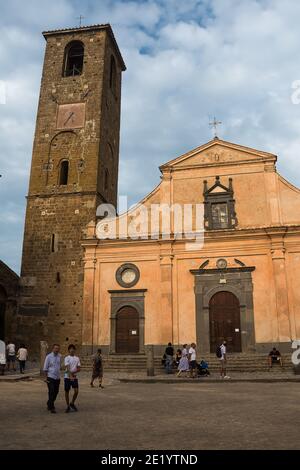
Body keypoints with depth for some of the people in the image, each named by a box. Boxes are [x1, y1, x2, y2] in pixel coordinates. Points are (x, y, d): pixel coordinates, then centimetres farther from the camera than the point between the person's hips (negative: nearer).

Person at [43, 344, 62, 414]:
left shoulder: (59, 356, 4)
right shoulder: (49, 357, -9)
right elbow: (45, 368, -5)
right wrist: (46, 378, -6)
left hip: (57, 377, 5)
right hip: (50, 377, -5)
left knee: (56, 392, 12)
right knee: (51, 392, -6)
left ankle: (49, 404, 33)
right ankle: (51, 408, 3)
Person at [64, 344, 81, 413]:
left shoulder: (77, 358, 6)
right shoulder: (67, 358, -5)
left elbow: (79, 369, 3)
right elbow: (67, 368, -19)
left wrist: (73, 372, -15)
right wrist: (70, 376, -32)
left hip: (75, 377, 3)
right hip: (67, 377, -3)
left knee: (76, 391, -7)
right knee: (67, 391, 3)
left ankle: (72, 403, 16)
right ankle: (68, 406, 18)